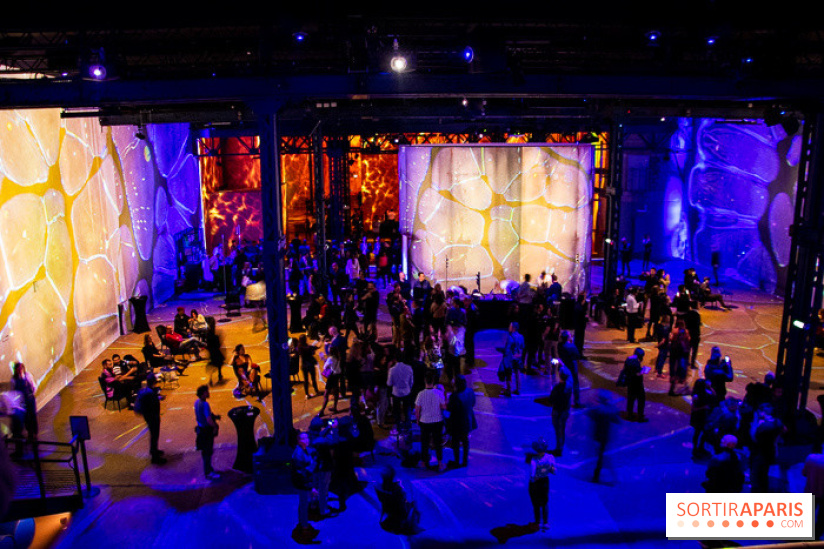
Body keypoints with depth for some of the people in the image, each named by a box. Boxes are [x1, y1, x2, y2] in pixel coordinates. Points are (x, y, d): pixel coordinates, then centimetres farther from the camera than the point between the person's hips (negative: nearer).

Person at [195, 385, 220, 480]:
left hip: (201, 428, 9)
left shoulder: (197, 402, 3)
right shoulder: (205, 404, -26)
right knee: (208, 451, 3)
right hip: (207, 430, -9)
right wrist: (215, 426, -13)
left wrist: (214, 416, 10)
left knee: (205, 450, 21)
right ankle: (208, 472, 13)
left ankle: (208, 469, 35)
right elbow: (209, 420, -30)